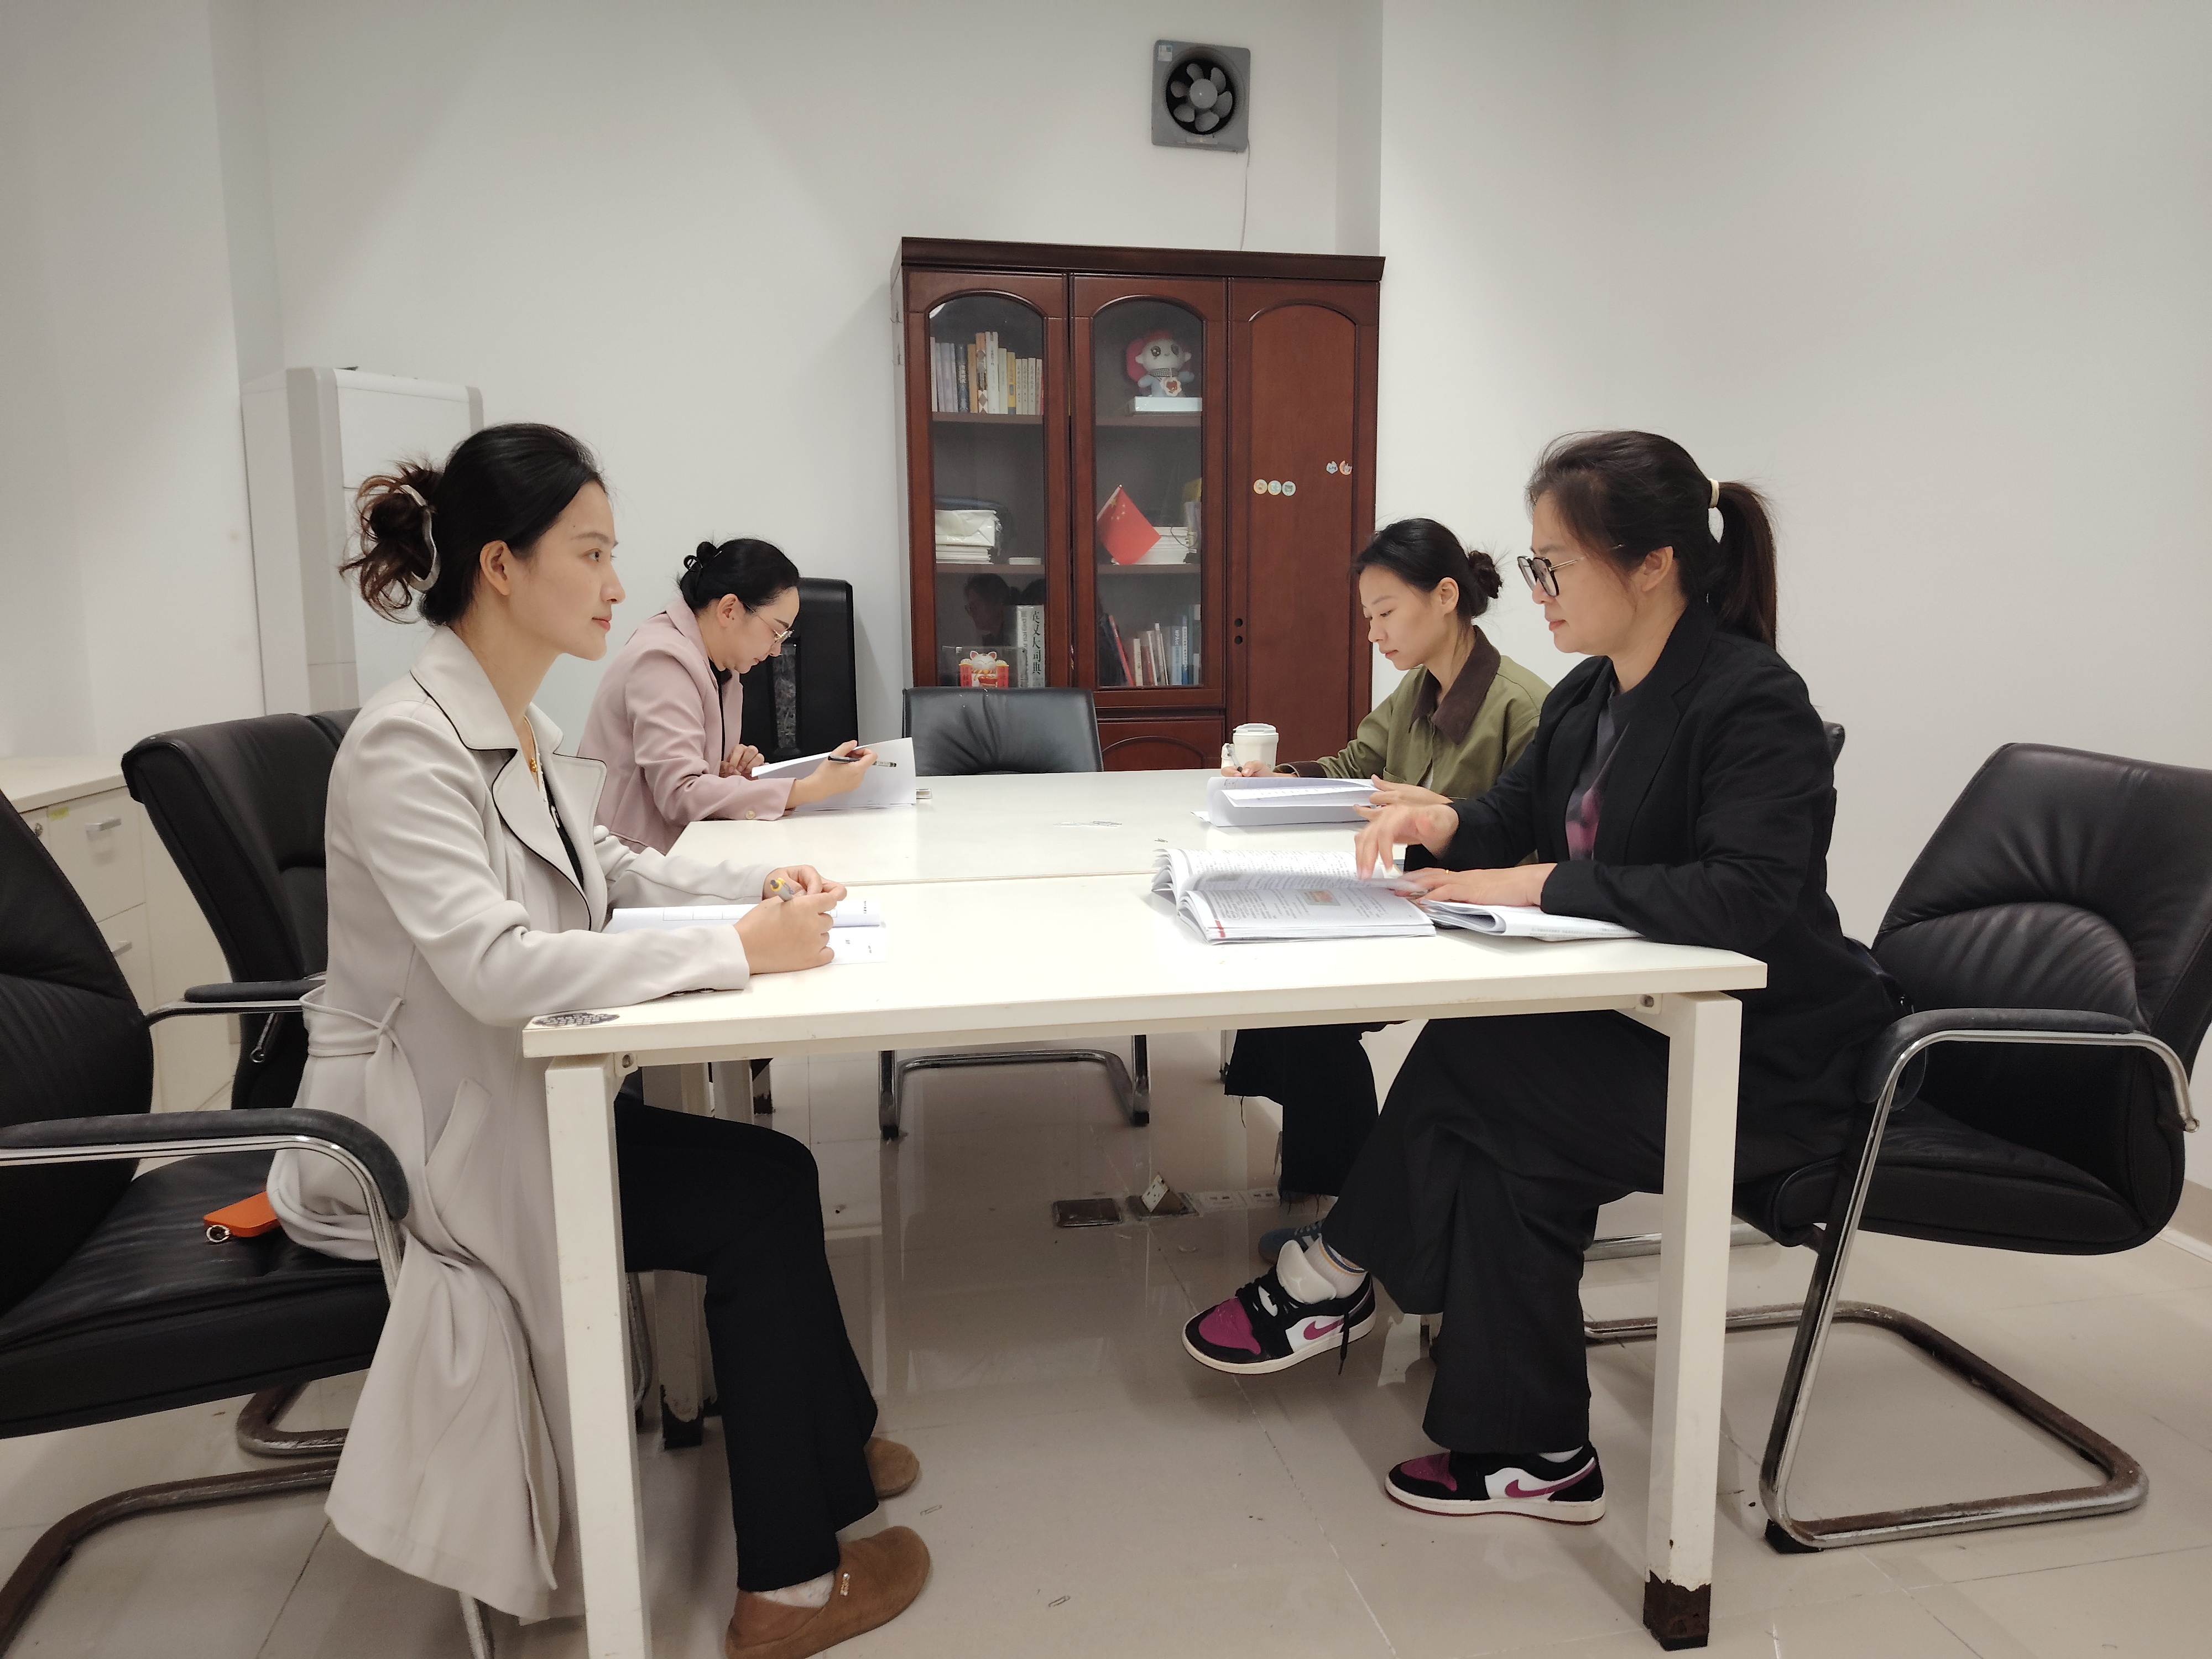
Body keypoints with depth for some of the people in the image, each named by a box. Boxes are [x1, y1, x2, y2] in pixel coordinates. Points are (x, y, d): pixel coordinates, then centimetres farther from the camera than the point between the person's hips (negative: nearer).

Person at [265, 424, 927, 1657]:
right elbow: (494, 967, -34)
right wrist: (741, 950, -32)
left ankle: (828, 1449, 23)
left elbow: (613, 870, 16)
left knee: (777, 1176, -2)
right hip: (415, 1145, -8)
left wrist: (762, 884, -2)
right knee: (763, 1196, -12)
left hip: (506, 1096, 8)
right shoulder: (407, 742, -23)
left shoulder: (523, 730, 5)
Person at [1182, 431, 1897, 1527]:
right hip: (1642, 1025, 8)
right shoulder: (1589, 696, 7)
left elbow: (1743, 898, -32)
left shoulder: (1752, 704, -19)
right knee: (1502, 1151, -17)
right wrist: (1445, 824, -8)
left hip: (1758, 1065, -7)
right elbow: (1513, 814, 17)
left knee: (1469, 1058, -22)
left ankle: (1336, 1274, -1)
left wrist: (1539, 884, -30)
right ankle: (1528, 1455, -4)